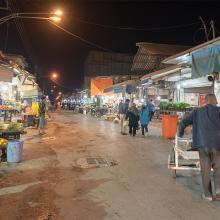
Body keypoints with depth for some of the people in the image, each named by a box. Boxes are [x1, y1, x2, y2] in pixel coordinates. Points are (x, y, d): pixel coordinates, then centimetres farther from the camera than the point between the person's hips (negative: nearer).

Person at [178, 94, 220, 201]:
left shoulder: (197, 111, 13)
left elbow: (183, 123, 11)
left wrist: (180, 134, 25)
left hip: (202, 144, 1)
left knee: (205, 169, 12)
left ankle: (208, 194, 18)